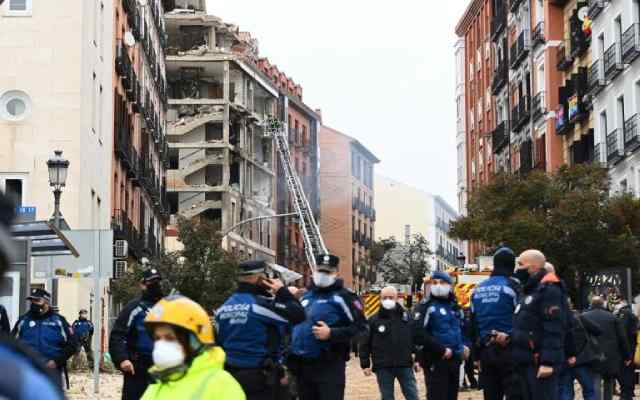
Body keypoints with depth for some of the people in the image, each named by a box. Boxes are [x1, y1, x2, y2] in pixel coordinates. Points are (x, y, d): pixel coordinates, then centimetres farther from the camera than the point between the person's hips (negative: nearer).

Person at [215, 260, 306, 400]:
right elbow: (298, 315, -16)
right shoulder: (262, 304, -17)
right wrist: (283, 292, -2)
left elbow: (218, 342, 13)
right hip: (260, 377, -7)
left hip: (231, 374, 7)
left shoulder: (224, 307, 7)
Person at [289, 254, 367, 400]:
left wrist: (331, 334, -21)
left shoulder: (342, 296, -6)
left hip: (329, 366, -7)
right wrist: (291, 360, 20)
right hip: (302, 366, 7)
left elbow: (360, 327, -11)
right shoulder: (306, 296, 16)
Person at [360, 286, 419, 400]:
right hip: (383, 367, -1)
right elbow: (365, 344, 1)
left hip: (405, 365, 1)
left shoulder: (407, 317, 4)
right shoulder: (374, 320, -1)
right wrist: (365, 365, -2)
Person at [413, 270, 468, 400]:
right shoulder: (426, 307, -7)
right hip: (435, 361, -7)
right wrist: (442, 350, -18)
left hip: (455, 361, 7)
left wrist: (464, 346, 10)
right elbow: (419, 335, -17)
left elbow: (462, 329, 30)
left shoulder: (455, 307, 16)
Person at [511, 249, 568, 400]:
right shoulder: (530, 290, 20)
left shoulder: (549, 289, -11)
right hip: (526, 361, 10)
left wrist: (548, 361, -25)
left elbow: (553, 329, -20)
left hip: (540, 362, -10)